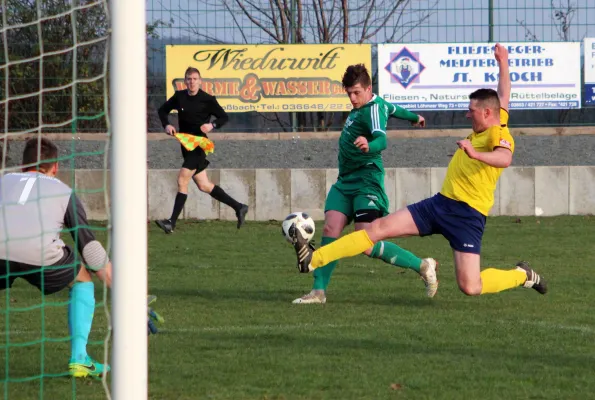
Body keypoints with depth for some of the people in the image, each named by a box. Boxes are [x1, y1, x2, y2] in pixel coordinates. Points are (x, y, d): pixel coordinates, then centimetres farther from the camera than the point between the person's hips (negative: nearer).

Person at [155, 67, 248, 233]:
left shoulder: (207, 100, -7)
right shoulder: (179, 97, 6)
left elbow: (224, 117, 1)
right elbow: (163, 110, 18)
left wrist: (213, 125, -19)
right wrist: (166, 124, -1)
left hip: (198, 144, -6)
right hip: (185, 145, 6)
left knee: (182, 180, -15)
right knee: (204, 186, 10)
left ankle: (172, 223, -15)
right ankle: (239, 207, 22)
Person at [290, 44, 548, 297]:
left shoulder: (499, 135, -13)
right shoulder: (485, 129, 13)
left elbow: (505, 158, -37)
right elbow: (502, 98, 30)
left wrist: (476, 154, -53)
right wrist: (503, 65, 38)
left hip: (468, 214, -9)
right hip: (441, 202, 9)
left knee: (470, 287, -13)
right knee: (379, 227, -1)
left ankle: (522, 275, 16)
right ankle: (313, 260, -3)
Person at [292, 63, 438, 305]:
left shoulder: (373, 109, -16)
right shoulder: (370, 104, 12)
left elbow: (381, 139, -34)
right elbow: (392, 109, 32)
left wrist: (369, 146, -57)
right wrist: (414, 117, 53)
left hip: (366, 182, -9)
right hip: (345, 181, 9)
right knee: (330, 229, -7)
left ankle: (422, 266, -2)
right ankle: (319, 291, -6)